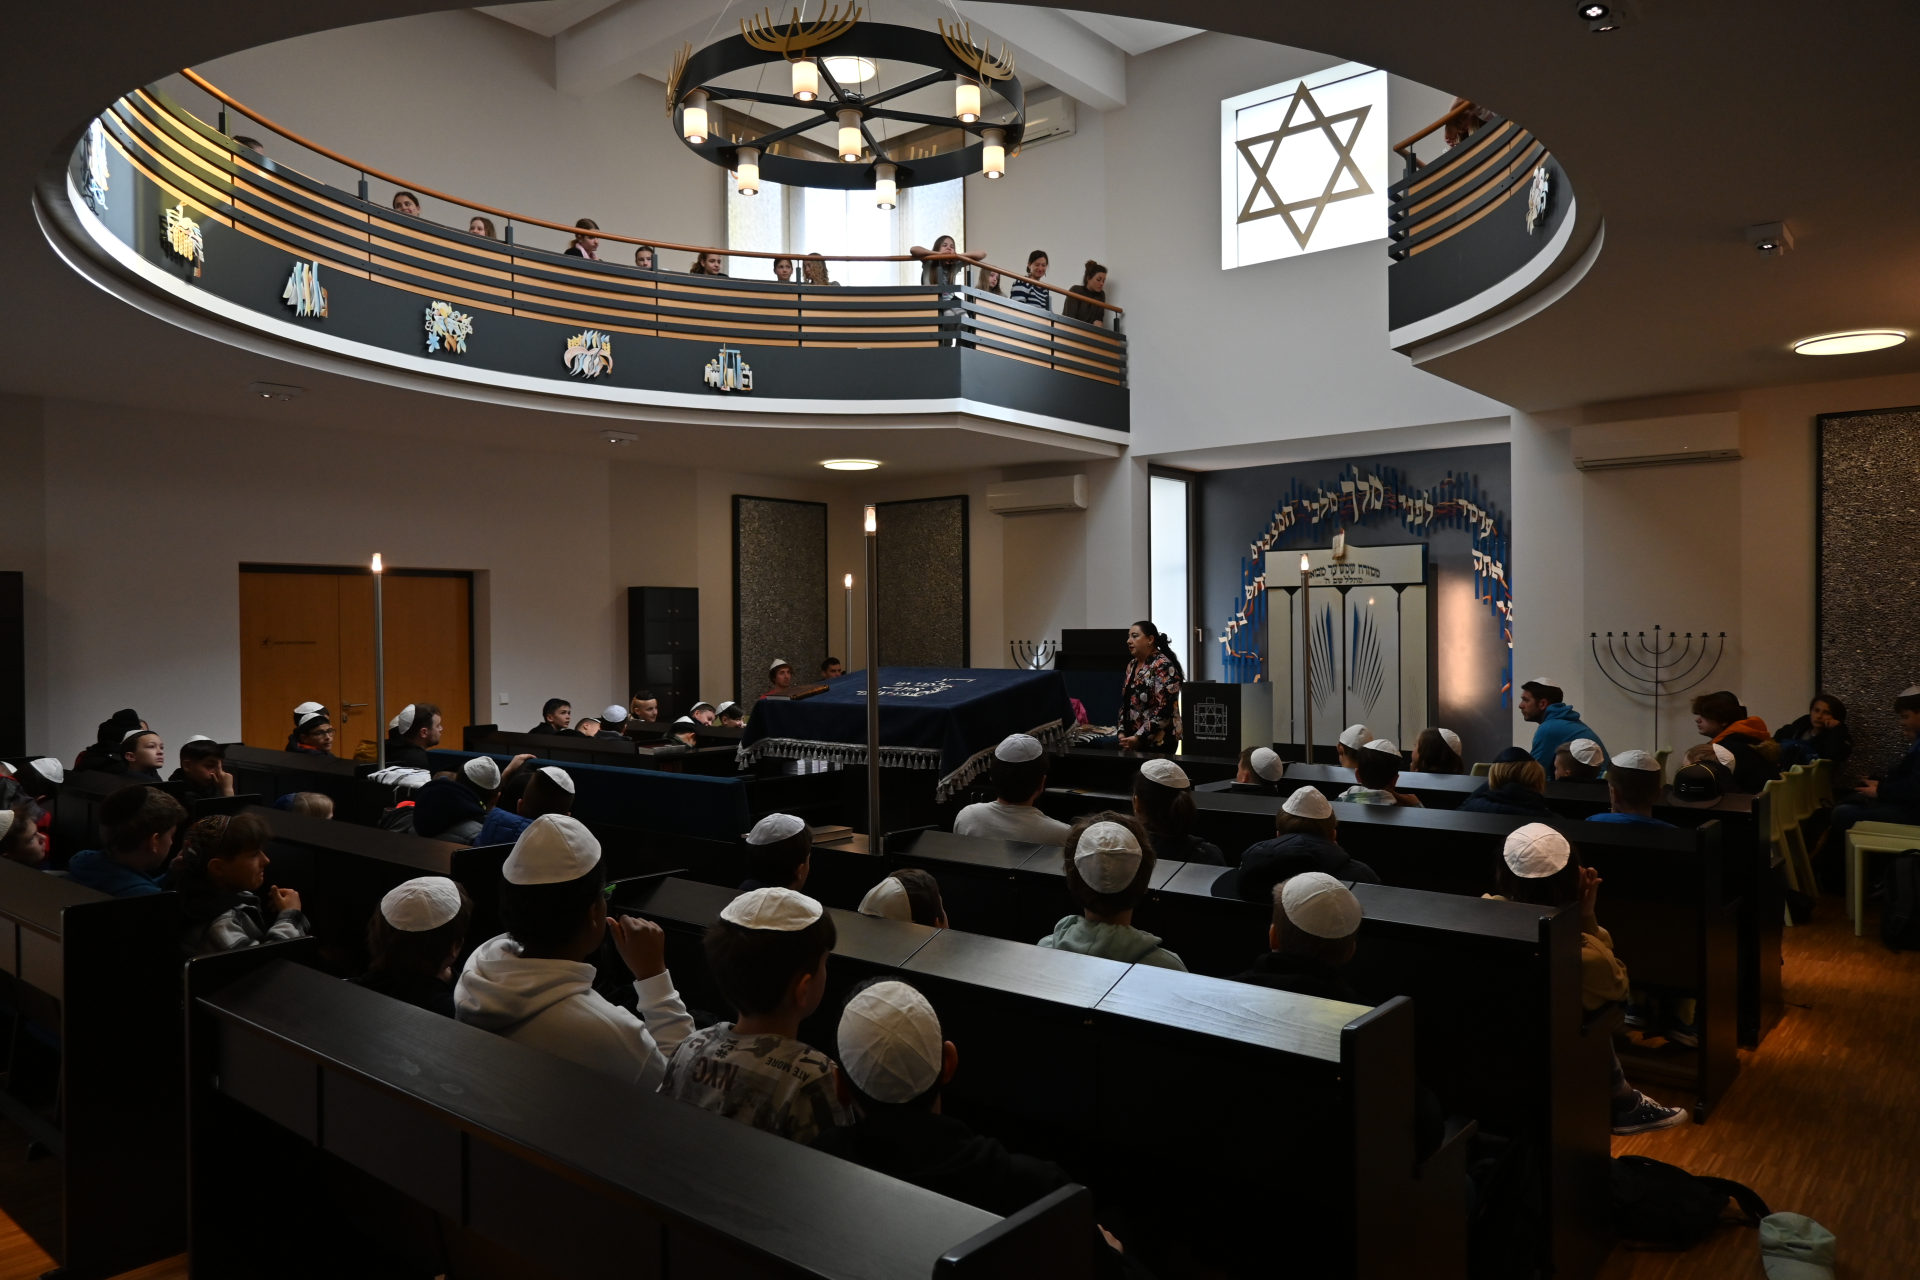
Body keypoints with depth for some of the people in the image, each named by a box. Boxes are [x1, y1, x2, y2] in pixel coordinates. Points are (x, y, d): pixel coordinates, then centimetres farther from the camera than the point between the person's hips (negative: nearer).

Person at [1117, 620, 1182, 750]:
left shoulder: (1163, 666, -14)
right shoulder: (1132, 665, 11)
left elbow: (1165, 709, -20)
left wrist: (1139, 737, -19)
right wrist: (1122, 732, 4)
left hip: (1158, 742, -7)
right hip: (1132, 741, 7)